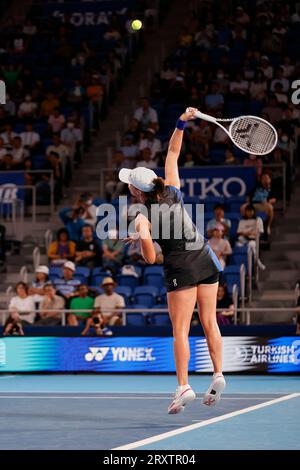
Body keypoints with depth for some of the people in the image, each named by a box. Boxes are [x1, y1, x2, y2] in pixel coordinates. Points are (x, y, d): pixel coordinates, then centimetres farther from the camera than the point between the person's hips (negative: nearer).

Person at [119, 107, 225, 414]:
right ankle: (218, 375, 1)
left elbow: (150, 258, -26)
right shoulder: (172, 191, 0)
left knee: (180, 330, -3)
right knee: (209, 322, 8)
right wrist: (181, 123, 7)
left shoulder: (143, 216, -13)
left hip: (181, 268, -5)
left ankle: (184, 387, -9)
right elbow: (173, 152, 11)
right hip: (206, 261, 6)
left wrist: (141, 240, -5)